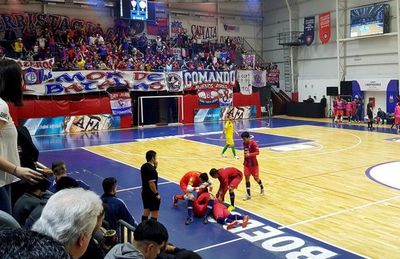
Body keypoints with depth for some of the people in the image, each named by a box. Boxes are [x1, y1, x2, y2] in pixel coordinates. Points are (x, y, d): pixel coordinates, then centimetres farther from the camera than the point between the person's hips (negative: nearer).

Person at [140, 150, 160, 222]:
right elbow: (151, 183, -26)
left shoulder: (143, 166, 3)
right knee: (154, 214, 4)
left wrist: (155, 167, 5)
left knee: (146, 211, 19)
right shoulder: (151, 169, -24)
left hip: (145, 193, 9)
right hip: (152, 194, -9)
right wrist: (156, 194, -16)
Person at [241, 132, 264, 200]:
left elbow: (257, 152, -22)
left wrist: (249, 154, -35)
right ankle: (248, 194, 4)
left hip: (253, 163, -5)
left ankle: (262, 188, 36)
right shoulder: (244, 143, 2)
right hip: (247, 163, 5)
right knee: (247, 177, -2)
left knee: (256, 178, 4)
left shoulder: (253, 143, -17)